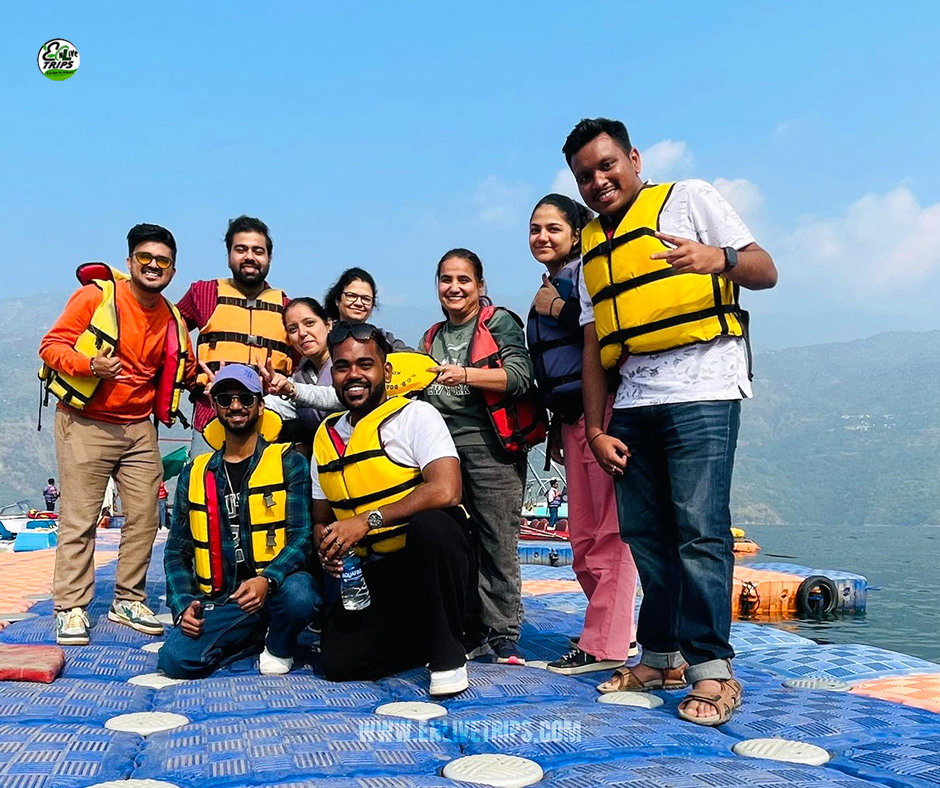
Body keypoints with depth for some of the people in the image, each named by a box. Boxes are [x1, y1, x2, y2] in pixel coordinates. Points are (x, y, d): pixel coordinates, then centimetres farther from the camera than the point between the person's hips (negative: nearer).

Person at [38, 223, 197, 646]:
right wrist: (90, 364, -25)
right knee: (79, 519, -3)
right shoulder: (96, 295, -8)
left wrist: (195, 372, -2)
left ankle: (128, 600, 19)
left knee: (144, 516, 5)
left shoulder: (172, 320, 8)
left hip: (139, 428, 5)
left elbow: (179, 370, 20)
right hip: (85, 424, -5)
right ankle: (71, 608, 6)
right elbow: (51, 346, -8)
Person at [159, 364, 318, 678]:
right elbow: (177, 550, 15)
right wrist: (183, 605, -3)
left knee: (299, 594, -37)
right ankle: (259, 635, 5)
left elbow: (301, 535, -7)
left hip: (274, 590, -2)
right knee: (175, 659, -24)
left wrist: (267, 580, -26)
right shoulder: (195, 473, 12)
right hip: (219, 600, 3)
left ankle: (279, 646, 0)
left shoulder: (288, 463, 2)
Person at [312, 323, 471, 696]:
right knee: (339, 663, -13)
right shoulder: (326, 436, 9)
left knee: (430, 525, -37)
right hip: (372, 573, 5)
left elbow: (445, 491, -25)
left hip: (430, 556, -4)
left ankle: (448, 654, -18)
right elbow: (322, 519, 17)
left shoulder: (415, 415, -9)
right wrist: (327, 547, -7)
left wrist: (368, 520, -24)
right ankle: (420, 636, 16)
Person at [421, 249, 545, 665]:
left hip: (491, 444, -5)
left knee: (498, 541, -5)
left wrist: (466, 374, -23)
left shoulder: (500, 323, 3)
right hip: (443, 444, 5)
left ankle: (502, 634, 3)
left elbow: (519, 375, -11)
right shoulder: (433, 337, 21)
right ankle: (468, 630, 11)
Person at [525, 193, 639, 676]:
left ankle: (604, 645, -3)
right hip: (569, 416, 9)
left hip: (601, 410, -9)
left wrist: (560, 309, -15)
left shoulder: (588, 271, -4)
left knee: (609, 531, -7)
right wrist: (553, 424, 23)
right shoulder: (547, 289, 21)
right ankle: (619, 630, 23)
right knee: (583, 536, 11)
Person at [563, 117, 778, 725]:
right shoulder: (593, 247, 20)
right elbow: (594, 348, 16)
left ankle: (712, 669, -3)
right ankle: (661, 657, 17)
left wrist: (720, 258, -23)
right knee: (645, 534, 7)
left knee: (700, 531, -10)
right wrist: (596, 432, 8)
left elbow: (765, 272, 0)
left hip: (701, 392, -5)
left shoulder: (690, 199, 6)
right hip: (632, 403, 6)